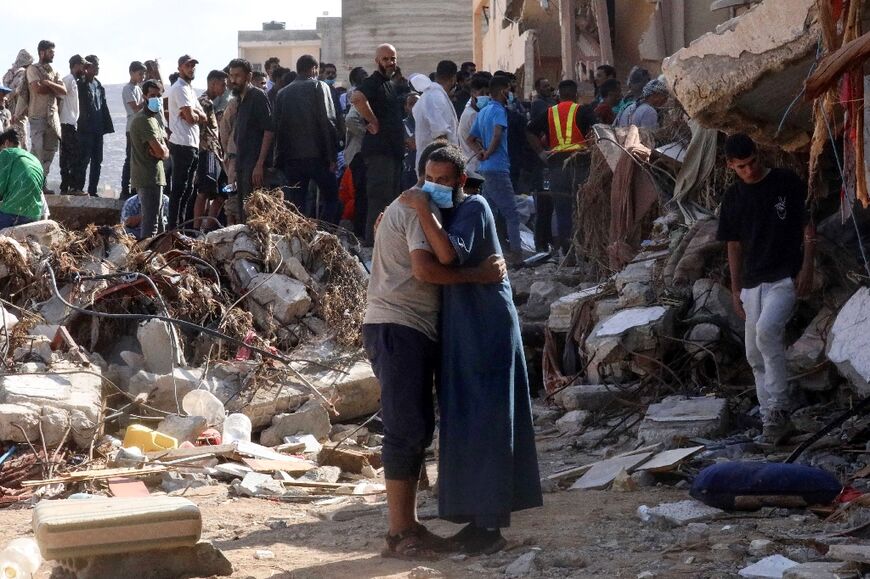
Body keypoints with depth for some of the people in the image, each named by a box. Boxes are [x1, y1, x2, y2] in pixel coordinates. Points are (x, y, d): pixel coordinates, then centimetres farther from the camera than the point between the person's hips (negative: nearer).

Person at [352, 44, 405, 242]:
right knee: (380, 197, -11)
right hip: (379, 149, -10)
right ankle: (374, 239, -9)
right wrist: (374, 123, -24)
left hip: (393, 149, 10)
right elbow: (357, 98, -33)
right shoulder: (373, 82, -11)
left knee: (391, 198, 14)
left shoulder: (390, 85, 20)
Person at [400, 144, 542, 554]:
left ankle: (491, 524, -5)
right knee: (463, 426, 10)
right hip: (458, 331, 9)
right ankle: (478, 518, 16)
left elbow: (449, 254, -27)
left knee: (485, 424, -8)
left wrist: (423, 210, -21)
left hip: (486, 330, -9)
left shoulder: (473, 208, -11)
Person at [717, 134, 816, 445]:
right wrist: (735, 289, 12)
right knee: (755, 354, 4)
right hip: (752, 283, 6)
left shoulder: (787, 182, -3)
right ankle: (772, 420, 13)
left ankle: (779, 408, -19)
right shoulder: (733, 198, 9)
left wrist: (807, 267, -9)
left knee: (767, 330, -27)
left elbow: (809, 226, 0)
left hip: (785, 278, -6)